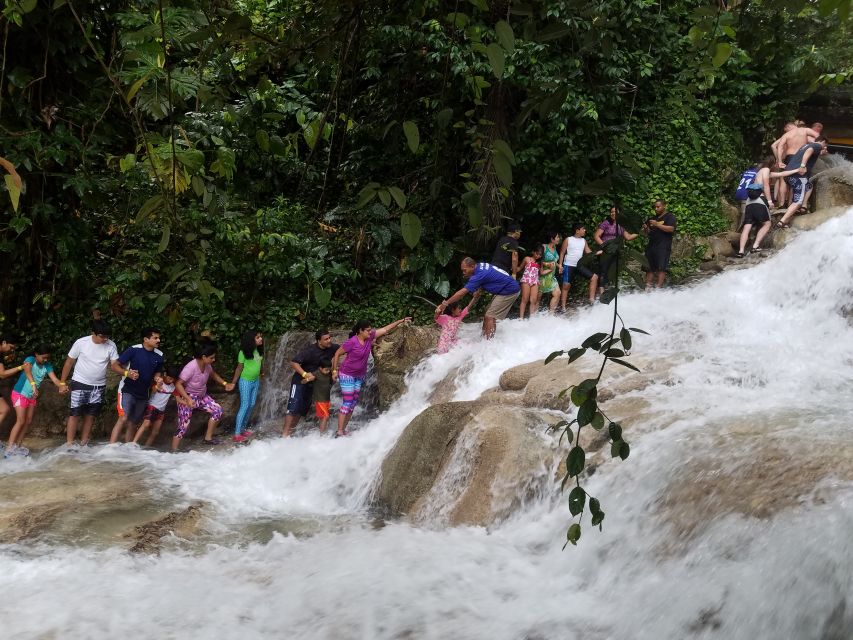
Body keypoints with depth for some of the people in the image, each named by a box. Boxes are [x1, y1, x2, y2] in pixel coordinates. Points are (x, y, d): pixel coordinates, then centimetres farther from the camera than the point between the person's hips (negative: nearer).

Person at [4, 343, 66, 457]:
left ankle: (17, 446, 18)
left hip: (32, 396, 7)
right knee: (21, 421, -12)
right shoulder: (30, 360, -21)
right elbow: (27, 370, -43)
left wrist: (62, 386, -39)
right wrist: (33, 385, -59)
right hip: (20, 394, -7)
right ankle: (9, 449, -11)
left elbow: (54, 379, -16)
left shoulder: (47, 366, -5)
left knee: (28, 421, 8)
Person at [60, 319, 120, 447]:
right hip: (80, 384, -3)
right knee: (75, 414, -6)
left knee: (90, 416, 9)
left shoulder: (111, 345, -8)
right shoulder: (81, 343, -14)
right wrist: (62, 382, -1)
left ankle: (83, 444, 18)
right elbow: (69, 362, -3)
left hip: (99, 386, 3)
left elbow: (114, 364, -7)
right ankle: (69, 445, -2)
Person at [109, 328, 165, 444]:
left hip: (143, 394, 5)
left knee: (133, 424, 12)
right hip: (127, 390, -5)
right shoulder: (133, 350, -13)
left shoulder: (159, 356, 2)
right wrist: (127, 373, -26)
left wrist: (157, 378, -5)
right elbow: (116, 366, -9)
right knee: (123, 418, -21)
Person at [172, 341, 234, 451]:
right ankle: (173, 452, 3)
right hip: (188, 398, -8)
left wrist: (225, 384, 3)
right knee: (183, 427, -9)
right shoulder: (191, 367, -31)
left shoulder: (207, 365, -9)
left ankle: (208, 438, 18)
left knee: (218, 410, 4)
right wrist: (188, 399, -35)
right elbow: (178, 384, -28)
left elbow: (213, 374, 14)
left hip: (202, 396, 8)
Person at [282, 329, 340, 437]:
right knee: (293, 408, -11)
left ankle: (290, 430, 20)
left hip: (312, 383, 6)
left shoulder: (332, 348, -8)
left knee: (303, 408, 10)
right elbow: (293, 363, -26)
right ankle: (285, 433, -9)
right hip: (300, 381, -6)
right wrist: (305, 374, -34)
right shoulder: (310, 351, -25)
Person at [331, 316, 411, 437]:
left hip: (359, 376, 7)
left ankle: (343, 429, 14)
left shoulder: (370, 337, -5)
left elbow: (386, 329, 2)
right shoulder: (352, 342, -21)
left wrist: (401, 321, 3)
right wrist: (335, 370, -11)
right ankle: (339, 431, -10)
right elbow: (337, 354, -12)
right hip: (347, 375, -7)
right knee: (347, 402, -11)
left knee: (353, 403, 8)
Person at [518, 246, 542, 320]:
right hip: (526, 280, -3)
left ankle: (531, 318, -1)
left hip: (535, 281, 4)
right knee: (525, 300, -5)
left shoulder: (540, 262, 14)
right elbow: (520, 268, 10)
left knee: (533, 300, -4)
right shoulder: (527, 259, 4)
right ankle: (521, 318, -4)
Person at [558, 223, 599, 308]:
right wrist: (560, 265, -10)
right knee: (566, 285, -4)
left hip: (579, 265, 5)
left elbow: (588, 252, 8)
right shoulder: (568, 240, -6)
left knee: (594, 277, -5)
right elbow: (562, 253, -3)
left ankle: (592, 299, -2)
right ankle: (563, 307, 4)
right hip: (569, 266, -5)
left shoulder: (583, 241, 8)